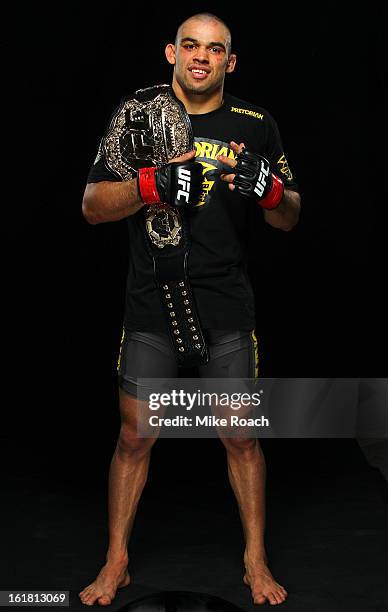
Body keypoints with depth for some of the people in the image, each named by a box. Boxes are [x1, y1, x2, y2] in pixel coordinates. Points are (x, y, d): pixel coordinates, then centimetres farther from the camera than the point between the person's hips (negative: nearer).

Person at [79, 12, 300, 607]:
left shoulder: (254, 124, 4)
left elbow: (290, 218, 7)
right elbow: (93, 206, -1)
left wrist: (266, 189, -16)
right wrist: (152, 184, -19)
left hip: (228, 312, 1)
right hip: (150, 310, 0)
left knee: (242, 439, 7)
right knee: (134, 439, 6)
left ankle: (256, 561, 26)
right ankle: (116, 564, 23)